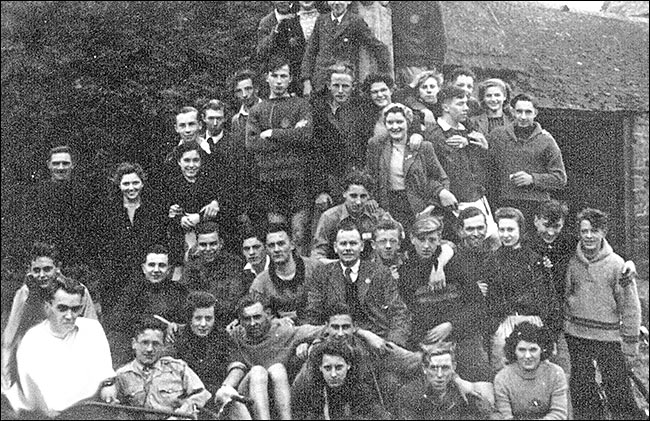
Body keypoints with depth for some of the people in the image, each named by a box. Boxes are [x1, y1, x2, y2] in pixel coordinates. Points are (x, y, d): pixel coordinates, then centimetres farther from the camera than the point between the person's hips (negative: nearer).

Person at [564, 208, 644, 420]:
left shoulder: (617, 264, -8)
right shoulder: (572, 262, 1)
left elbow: (630, 306, -6)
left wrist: (630, 343, -6)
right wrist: (566, 326, 10)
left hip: (608, 337, -3)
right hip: (576, 336, 3)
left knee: (618, 393, -1)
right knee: (581, 392, 12)